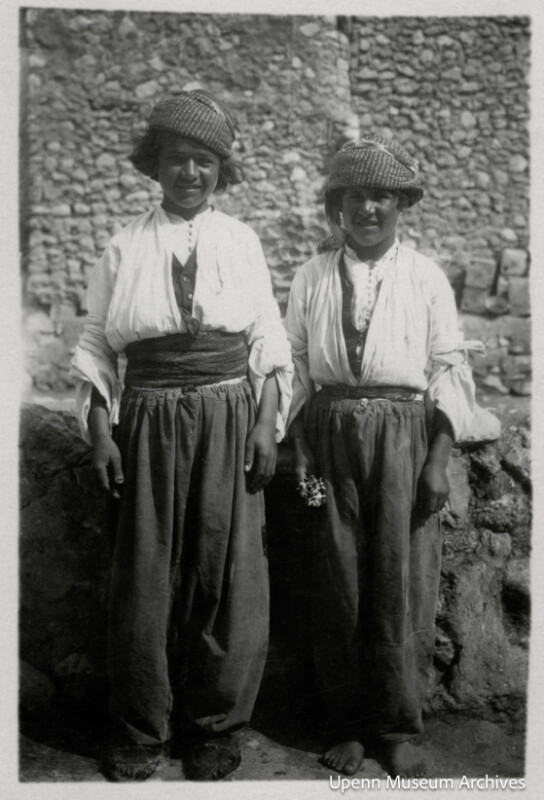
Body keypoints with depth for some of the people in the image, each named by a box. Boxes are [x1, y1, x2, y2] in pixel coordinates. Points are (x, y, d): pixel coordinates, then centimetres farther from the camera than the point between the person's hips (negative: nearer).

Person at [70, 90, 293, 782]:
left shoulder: (241, 242, 8)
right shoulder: (124, 248, 6)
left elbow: (268, 344, 7)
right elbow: (95, 347, 6)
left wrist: (267, 426, -2)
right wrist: (100, 432, -3)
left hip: (228, 417, 1)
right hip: (149, 419, 0)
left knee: (227, 573, 3)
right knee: (143, 575, 3)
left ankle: (214, 729, 21)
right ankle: (140, 731, 21)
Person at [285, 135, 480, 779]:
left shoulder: (426, 277, 6)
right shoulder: (312, 276, 9)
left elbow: (449, 369, 3)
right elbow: (297, 363, 9)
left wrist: (439, 459, -6)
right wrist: (300, 449, 0)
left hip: (403, 435, -1)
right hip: (332, 436, 1)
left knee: (403, 582, 1)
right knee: (337, 583, 4)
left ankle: (398, 727, 17)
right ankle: (346, 723, 20)